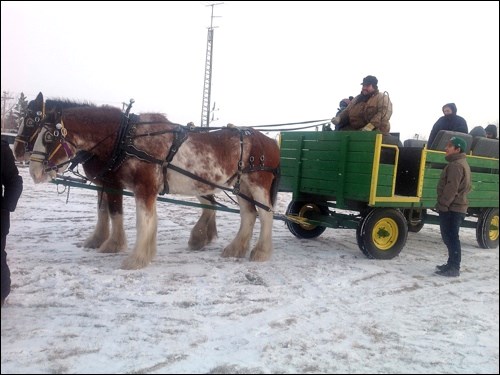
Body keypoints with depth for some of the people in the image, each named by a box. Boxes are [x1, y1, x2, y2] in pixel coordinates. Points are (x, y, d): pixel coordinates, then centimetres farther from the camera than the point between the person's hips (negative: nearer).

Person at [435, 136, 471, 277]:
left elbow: (451, 189, -23)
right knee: (450, 237, 17)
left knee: (451, 237, -7)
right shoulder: (461, 163, 19)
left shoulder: (456, 165, -16)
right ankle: (452, 264, 24)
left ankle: (454, 268, -3)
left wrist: (442, 205, -19)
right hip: (456, 207, 11)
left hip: (452, 208, -11)